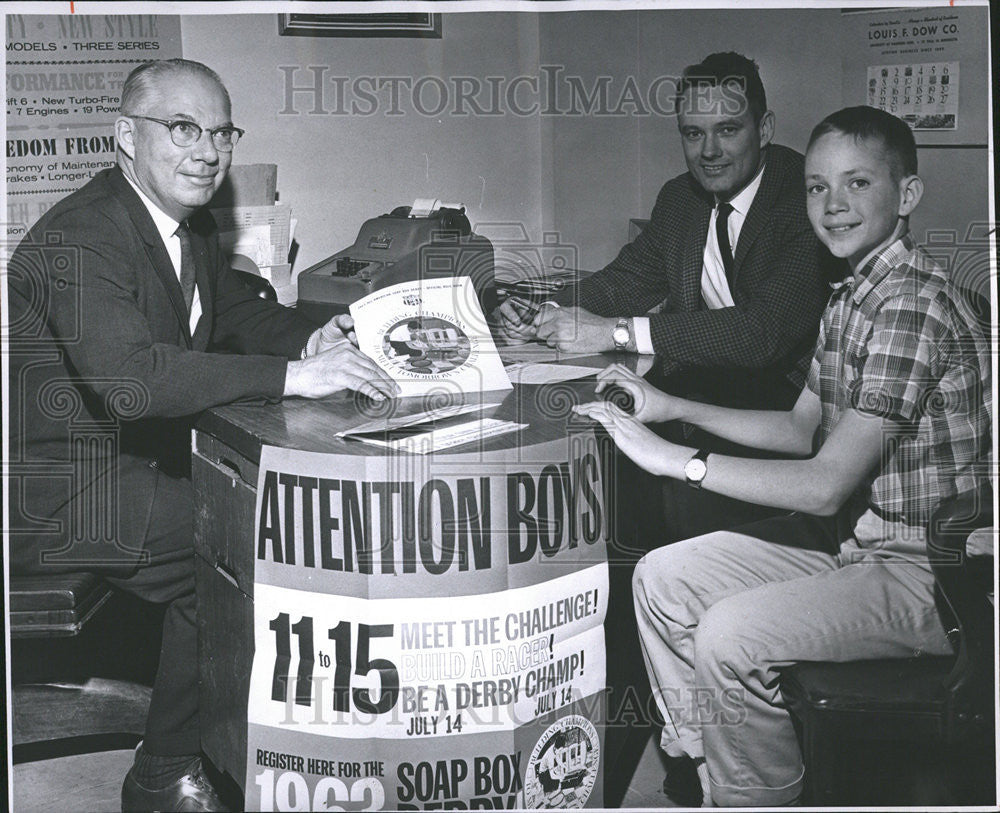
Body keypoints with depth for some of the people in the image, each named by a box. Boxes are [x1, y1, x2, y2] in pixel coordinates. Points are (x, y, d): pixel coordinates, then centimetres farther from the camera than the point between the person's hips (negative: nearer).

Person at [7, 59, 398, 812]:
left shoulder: (192, 225, 7)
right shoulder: (78, 238, -22)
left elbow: (237, 313, 20)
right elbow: (129, 375, -36)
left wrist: (310, 340, -4)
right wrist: (293, 376, -40)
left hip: (146, 458, 9)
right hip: (67, 488, -9)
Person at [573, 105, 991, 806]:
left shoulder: (912, 303, -23)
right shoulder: (854, 294, 7)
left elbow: (826, 484, -27)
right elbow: (802, 430, 17)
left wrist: (675, 459, -24)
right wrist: (673, 407, 7)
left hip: (928, 571, -10)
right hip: (856, 536, 10)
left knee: (730, 634, -25)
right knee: (662, 578, 4)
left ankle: (755, 798, -1)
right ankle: (704, 775, 14)